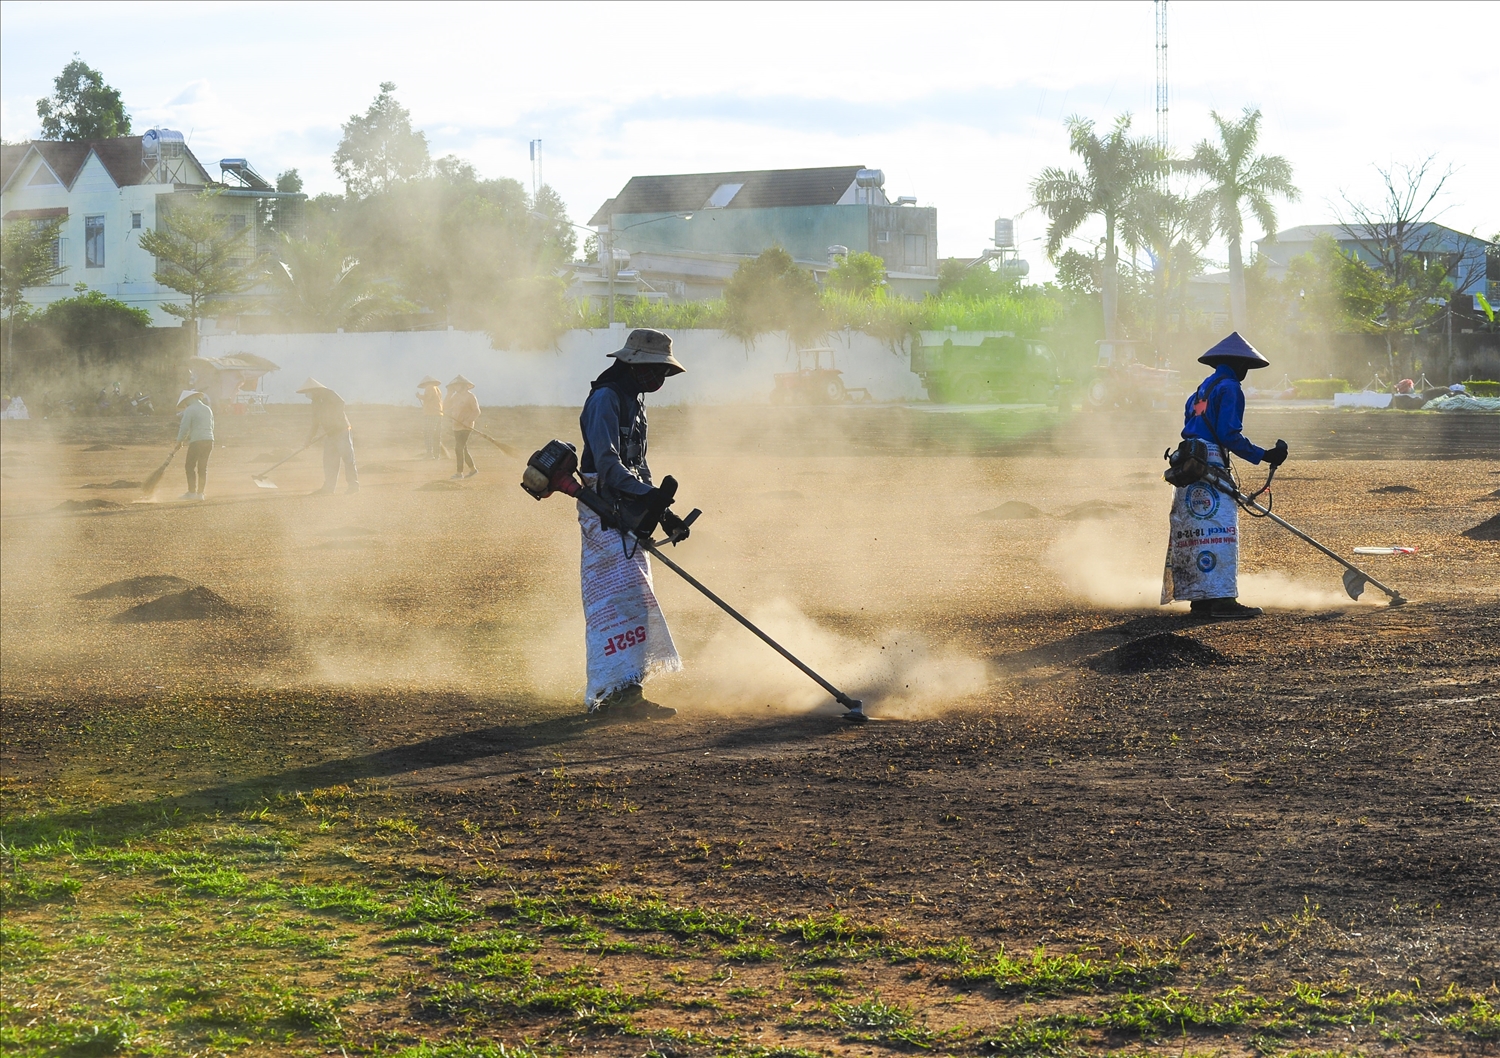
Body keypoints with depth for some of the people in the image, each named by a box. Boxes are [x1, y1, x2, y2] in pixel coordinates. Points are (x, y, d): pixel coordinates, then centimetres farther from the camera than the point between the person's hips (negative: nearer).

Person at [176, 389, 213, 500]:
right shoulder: (208, 409, 17)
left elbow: (185, 427, -8)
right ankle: (200, 493, 9)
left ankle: (192, 492, -5)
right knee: (203, 468, 10)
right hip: (209, 440, 7)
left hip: (196, 441, -7)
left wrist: (179, 441, 4)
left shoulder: (189, 410, -6)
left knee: (190, 466, 0)